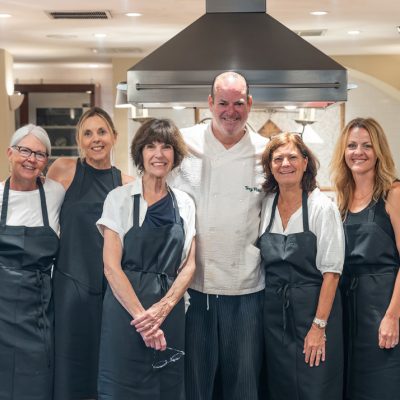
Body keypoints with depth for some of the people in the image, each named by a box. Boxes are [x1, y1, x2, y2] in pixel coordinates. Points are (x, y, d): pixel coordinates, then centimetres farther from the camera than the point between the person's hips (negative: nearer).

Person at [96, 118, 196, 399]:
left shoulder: (185, 204, 8)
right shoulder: (119, 198, -2)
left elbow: (189, 265, 6)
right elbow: (111, 265, -9)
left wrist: (163, 308, -9)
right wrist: (141, 315, -15)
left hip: (170, 311, 3)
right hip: (126, 308, -3)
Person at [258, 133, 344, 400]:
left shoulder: (323, 207, -9)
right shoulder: (265, 206, 4)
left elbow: (331, 271, -11)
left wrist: (319, 326, -16)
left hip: (314, 308, -4)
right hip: (274, 311, 4)